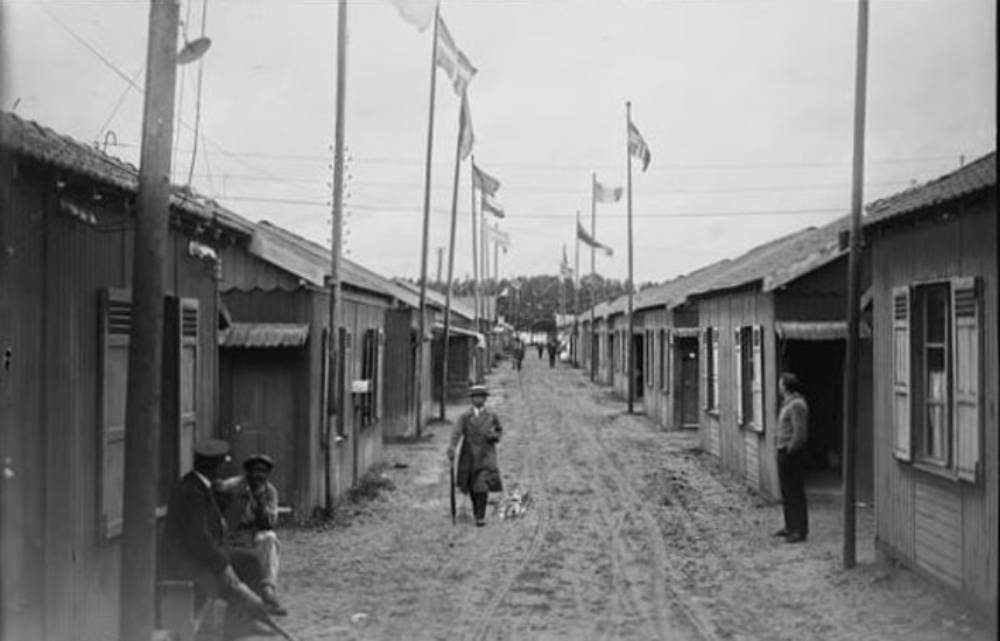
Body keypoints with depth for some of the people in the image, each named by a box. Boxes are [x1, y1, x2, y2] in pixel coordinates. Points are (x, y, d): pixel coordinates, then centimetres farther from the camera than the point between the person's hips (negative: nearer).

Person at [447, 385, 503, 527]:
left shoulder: (492, 416, 2)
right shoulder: (465, 416, -2)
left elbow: (499, 431, 14)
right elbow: (456, 433, -13)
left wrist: (494, 435, -10)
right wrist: (451, 451, -28)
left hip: (485, 455, -1)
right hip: (469, 455, 1)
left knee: (482, 485, -15)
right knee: (471, 486, 12)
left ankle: (481, 517, -9)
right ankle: (476, 509, 39)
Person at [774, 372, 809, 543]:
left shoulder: (797, 405, -17)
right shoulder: (787, 403, 15)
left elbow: (800, 434, -23)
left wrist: (790, 450, -16)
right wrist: (779, 442, 13)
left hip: (792, 455, -10)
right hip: (784, 453, 10)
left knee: (795, 493, -7)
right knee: (786, 492, 16)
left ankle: (800, 531, -3)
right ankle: (790, 527, 25)